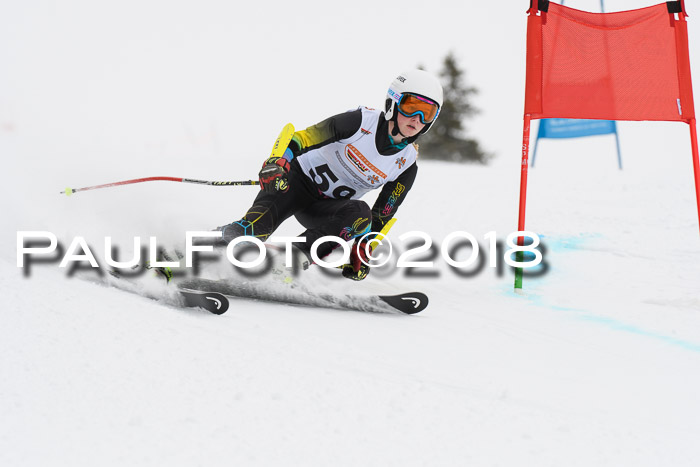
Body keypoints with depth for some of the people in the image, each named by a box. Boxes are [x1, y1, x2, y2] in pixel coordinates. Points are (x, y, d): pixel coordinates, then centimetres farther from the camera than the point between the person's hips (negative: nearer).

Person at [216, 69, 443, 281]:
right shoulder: (362, 121, -15)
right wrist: (277, 160, -33)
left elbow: (380, 216, 3)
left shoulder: (407, 165, -5)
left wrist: (363, 249, -5)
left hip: (328, 210, 3)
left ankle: (301, 253, -34)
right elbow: (304, 138, -17)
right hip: (299, 179, -3)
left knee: (361, 214, -31)